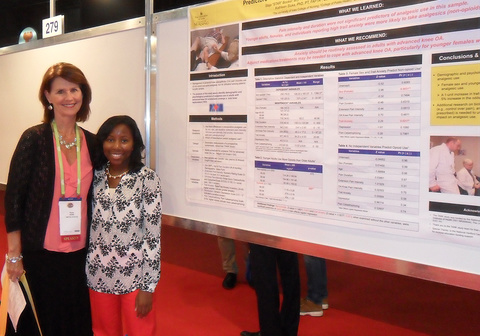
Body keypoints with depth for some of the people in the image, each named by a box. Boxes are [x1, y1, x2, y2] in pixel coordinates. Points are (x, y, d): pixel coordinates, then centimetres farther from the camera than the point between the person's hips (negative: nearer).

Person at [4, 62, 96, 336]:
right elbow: (13, 197, -9)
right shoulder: (34, 139, -9)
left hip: (79, 253, 4)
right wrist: (14, 255, -10)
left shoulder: (92, 143, 3)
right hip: (38, 253, -4)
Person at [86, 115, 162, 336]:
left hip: (135, 276, -3)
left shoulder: (147, 179, -11)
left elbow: (153, 235, -12)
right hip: (98, 276, 4)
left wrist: (148, 287, -12)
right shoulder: (94, 176, -1)